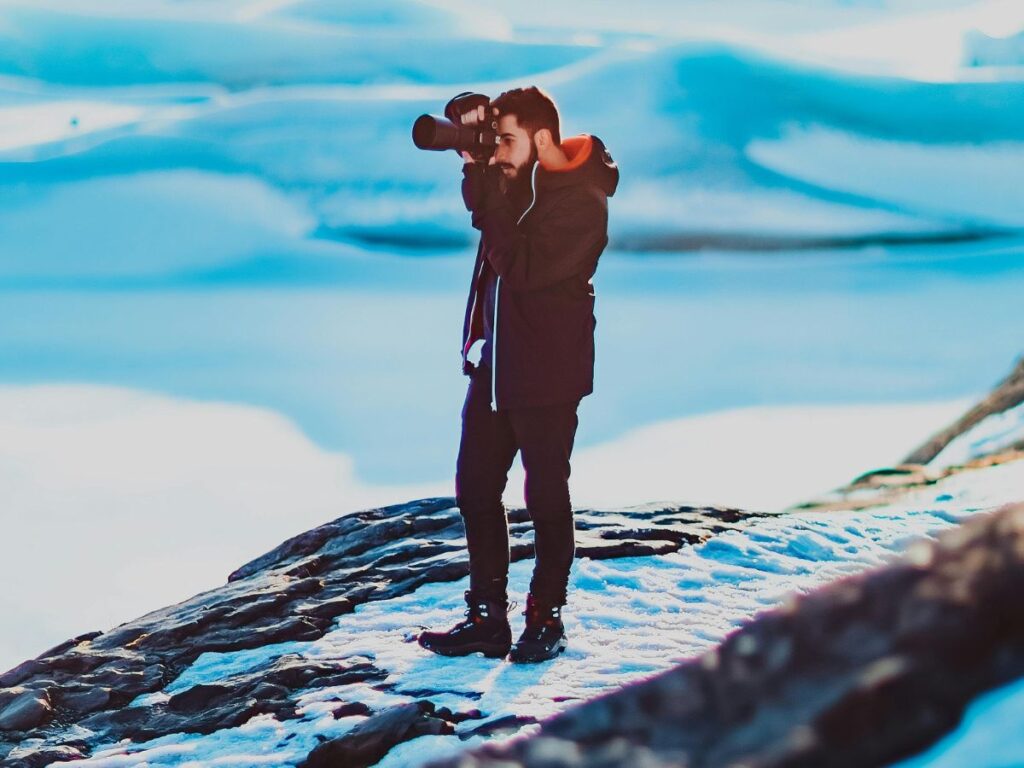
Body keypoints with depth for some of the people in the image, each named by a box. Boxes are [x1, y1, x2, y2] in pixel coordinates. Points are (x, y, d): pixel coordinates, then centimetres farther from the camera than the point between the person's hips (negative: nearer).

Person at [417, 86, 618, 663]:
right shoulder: (515, 180, 5)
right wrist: (474, 160, -8)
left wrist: (492, 183, -25)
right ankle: (487, 617, 17)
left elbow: (522, 266, -25)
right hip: (494, 359, 8)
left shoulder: (582, 202, -17)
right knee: (475, 488, 9)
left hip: (545, 372, -8)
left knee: (546, 496, 3)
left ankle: (546, 620, 14)